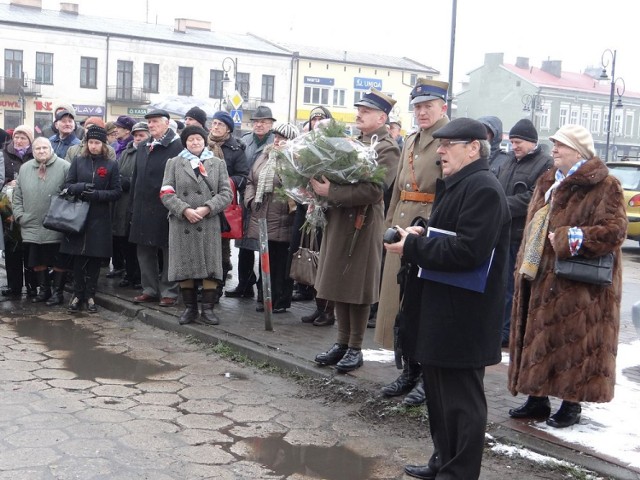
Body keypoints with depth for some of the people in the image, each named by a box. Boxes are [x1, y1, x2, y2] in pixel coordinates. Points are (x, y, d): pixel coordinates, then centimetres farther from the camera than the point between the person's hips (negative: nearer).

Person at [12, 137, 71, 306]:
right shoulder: (25, 168, 11)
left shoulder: (64, 167, -5)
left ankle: (58, 292, 15)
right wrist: (19, 214, 4)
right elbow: (18, 195, 14)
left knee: (59, 261, 3)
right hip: (32, 226, 5)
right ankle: (44, 290, 25)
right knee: (37, 260, 12)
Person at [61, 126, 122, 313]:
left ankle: (90, 296, 14)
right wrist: (80, 187, -17)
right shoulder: (78, 161, 7)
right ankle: (77, 294, 13)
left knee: (95, 258, 3)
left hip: (100, 218, 0)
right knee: (78, 257, 2)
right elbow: (67, 185, 4)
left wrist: (97, 194, -15)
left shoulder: (111, 165, 4)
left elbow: (117, 192, 1)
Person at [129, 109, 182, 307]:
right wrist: (133, 205, 14)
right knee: (145, 251, 13)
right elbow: (135, 177, 19)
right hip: (143, 208, 8)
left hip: (166, 208, -7)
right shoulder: (143, 148, 15)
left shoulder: (177, 147, -9)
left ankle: (169, 292, 12)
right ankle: (150, 290, 24)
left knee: (169, 251, 3)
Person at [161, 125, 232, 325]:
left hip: (209, 224, 0)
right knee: (185, 267, 2)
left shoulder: (218, 163, 11)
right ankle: (189, 308, 13)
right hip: (182, 224, 0)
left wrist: (207, 208, -12)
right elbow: (166, 193, 1)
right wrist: (184, 210, -13)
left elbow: (226, 193, 3)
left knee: (210, 266, -2)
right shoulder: (173, 163, 10)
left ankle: (207, 309, 6)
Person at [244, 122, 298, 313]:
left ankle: (281, 301, 14)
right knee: (265, 262, 15)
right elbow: (251, 181, 20)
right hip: (261, 221, 7)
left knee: (281, 264, 3)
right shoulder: (264, 157, 14)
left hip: (282, 224, -7)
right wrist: (250, 201, 9)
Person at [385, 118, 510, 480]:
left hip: (462, 317, -11)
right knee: (439, 391, 20)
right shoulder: (454, 184, 15)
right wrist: (422, 234, 7)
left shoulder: (484, 189, -18)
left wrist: (413, 247, -19)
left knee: (461, 398, 1)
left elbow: (467, 251, -26)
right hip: (440, 309, 11)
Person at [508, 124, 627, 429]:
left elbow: (614, 230, -17)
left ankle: (571, 404, 14)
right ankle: (537, 399, 23)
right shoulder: (547, 183, 15)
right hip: (542, 279, 7)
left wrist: (568, 239, -19)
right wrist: (524, 265, 12)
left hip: (578, 287, -7)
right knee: (538, 339, 11)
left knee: (573, 342, 0)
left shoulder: (604, 186, -8)